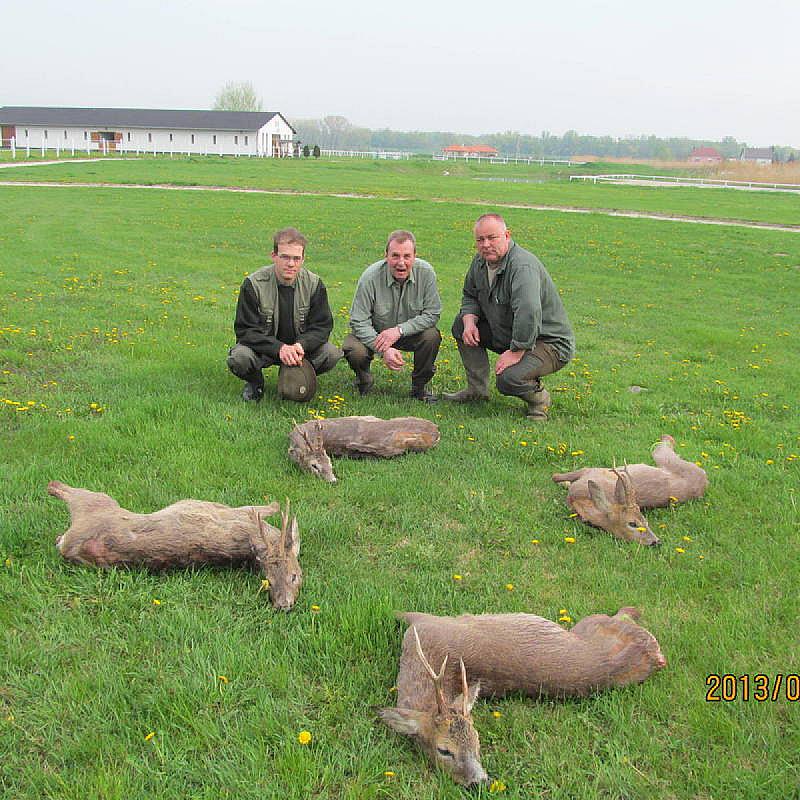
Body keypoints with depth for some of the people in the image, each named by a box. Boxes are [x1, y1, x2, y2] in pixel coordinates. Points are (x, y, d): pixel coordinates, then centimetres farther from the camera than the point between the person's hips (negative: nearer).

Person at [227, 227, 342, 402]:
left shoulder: (314, 284, -8)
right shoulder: (254, 284, -16)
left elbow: (322, 326, -6)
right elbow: (245, 330, -17)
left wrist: (301, 345, -28)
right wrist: (279, 348, -32)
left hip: (299, 345, 2)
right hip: (263, 347, -2)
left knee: (331, 354, -23)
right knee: (238, 358, -33)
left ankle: (295, 379, 8)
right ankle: (255, 382, 5)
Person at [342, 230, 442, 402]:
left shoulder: (426, 272, -19)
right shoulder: (370, 276, -24)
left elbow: (432, 314, -16)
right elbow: (359, 322, -22)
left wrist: (399, 330, -29)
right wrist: (384, 350, -34)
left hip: (409, 332, 2)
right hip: (373, 333, -2)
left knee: (432, 336, -28)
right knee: (354, 352, -31)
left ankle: (419, 386, -1)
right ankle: (364, 380, 8)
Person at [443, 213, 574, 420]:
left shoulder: (523, 267, -28)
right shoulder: (480, 262, 2)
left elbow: (528, 315, -39)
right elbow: (470, 296, 17)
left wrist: (515, 353, -32)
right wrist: (470, 321, -5)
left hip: (549, 343, -9)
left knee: (508, 379, -31)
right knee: (461, 324, 1)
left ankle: (539, 398, 5)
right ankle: (477, 389, 9)